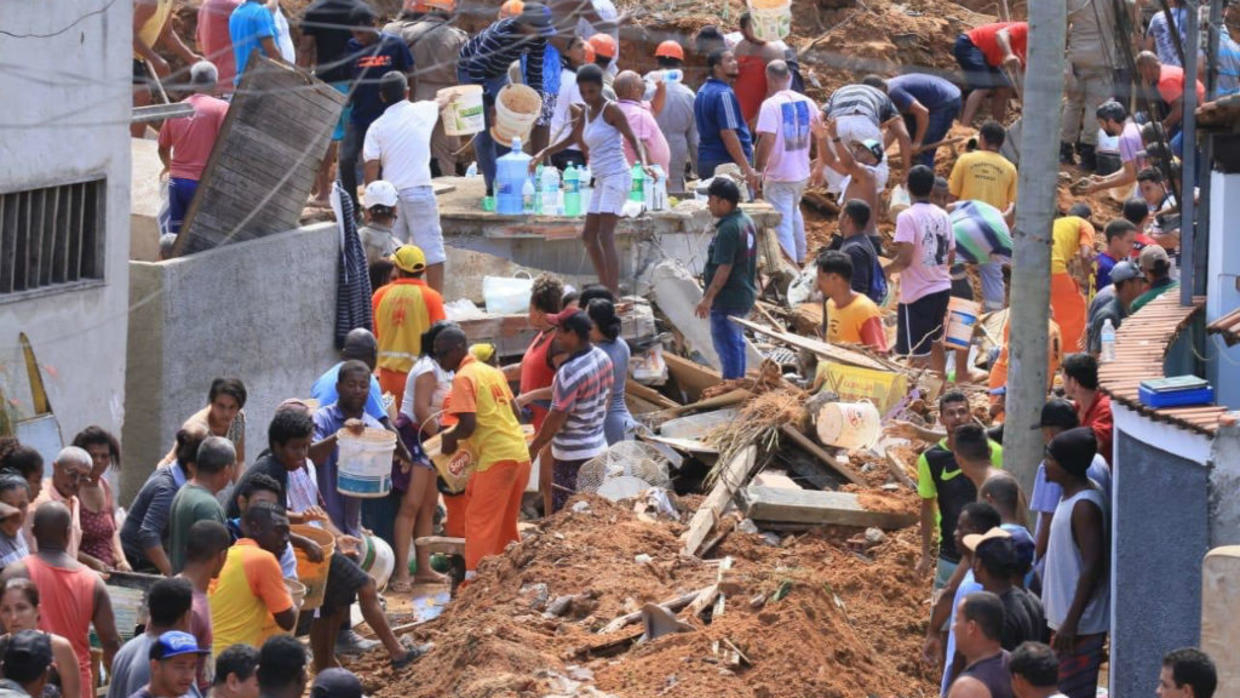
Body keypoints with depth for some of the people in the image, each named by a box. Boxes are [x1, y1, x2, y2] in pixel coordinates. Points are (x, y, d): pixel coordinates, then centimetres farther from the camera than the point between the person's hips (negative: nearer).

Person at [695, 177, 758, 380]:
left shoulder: (728, 230, -24)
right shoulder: (746, 221, 7)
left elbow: (724, 268, -25)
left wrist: (708, 298, -21)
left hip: (727, 297, -10)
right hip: (744, 294, 10)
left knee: (726, 344, -2)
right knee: (735, 341, 21)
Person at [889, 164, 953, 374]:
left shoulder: (907, 217, -15)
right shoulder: (943, 216, 6)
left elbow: (904, 259, -22)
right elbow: (951, 258, 11)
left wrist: (884, 271, -7)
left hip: (917, 293, -7)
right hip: (942, 288, 7)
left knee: (918, 353, -3)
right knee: (935, 341, 25)